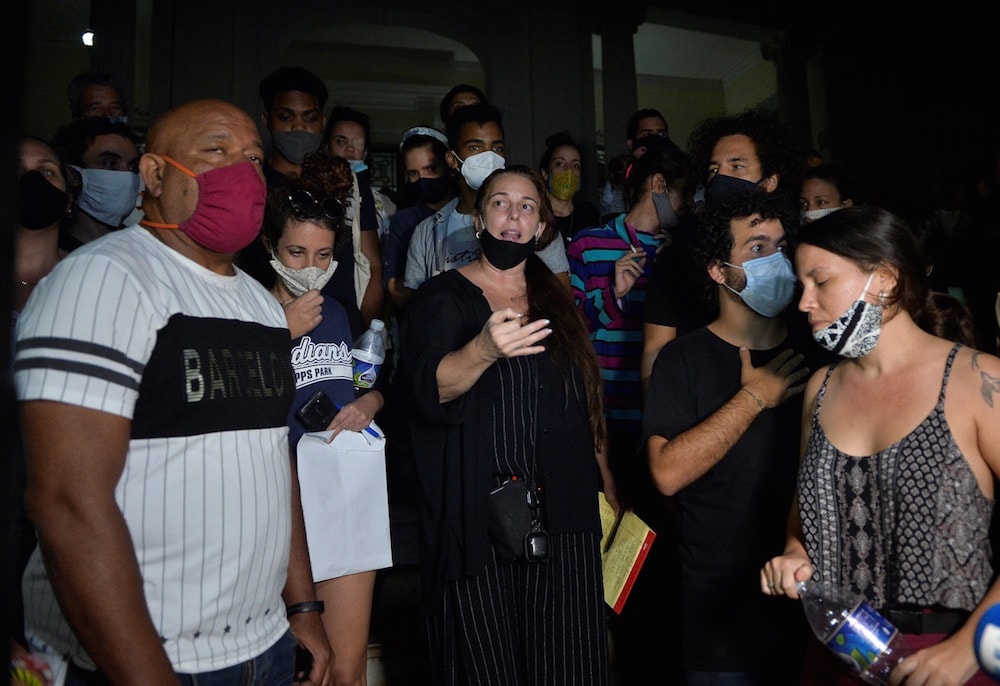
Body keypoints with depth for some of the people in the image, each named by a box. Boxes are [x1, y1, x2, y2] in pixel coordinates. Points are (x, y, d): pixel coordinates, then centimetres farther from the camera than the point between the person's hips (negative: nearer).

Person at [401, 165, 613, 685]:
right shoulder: (441, 297, 0)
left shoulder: (557, 300, 14)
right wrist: (484, 350, -38)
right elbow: (431, 387, -18)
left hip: (563, 513, 4)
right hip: (477, 519, -3)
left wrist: (605, 481, 13)